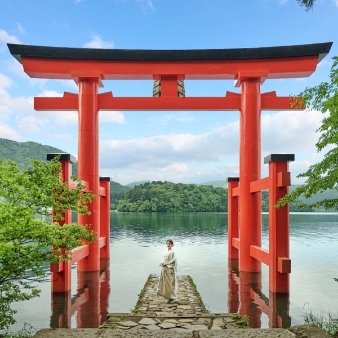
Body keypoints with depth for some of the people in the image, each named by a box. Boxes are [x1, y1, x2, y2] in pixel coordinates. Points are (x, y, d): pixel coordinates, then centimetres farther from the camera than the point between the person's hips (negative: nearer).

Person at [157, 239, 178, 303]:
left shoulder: (172, 252, -12)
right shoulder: (166, 251, 11)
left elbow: (174, 261, -16)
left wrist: (166, 264, -19)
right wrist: (162, 263, -1)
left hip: (170, 269, -8)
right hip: (164, 269, 8)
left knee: (171, 283, -1)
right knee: (165, 283, 10)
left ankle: (174, 297, 10)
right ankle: (169, 297, 19)